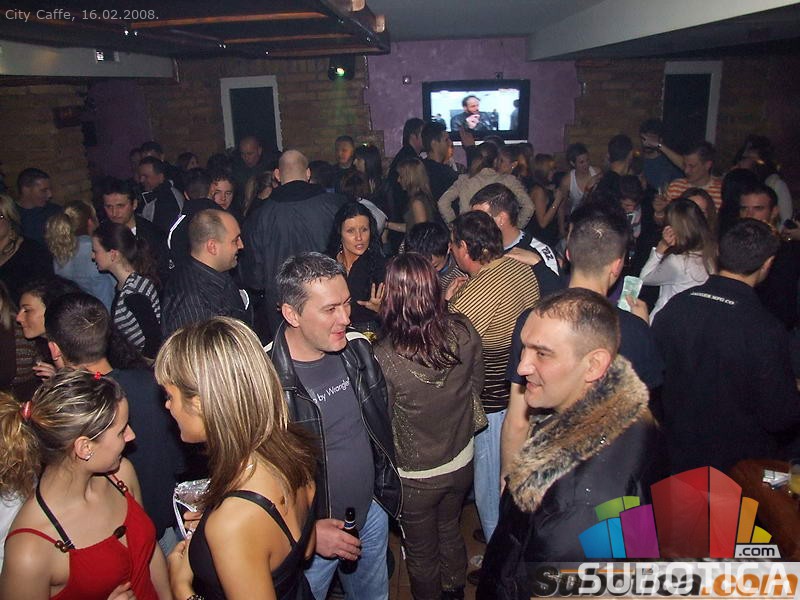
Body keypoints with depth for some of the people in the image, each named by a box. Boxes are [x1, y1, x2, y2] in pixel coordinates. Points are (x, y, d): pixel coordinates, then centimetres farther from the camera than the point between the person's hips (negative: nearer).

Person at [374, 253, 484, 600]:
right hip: (461, 463, 5)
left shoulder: (384, 358, -31)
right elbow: (475, 388, -1)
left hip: (415, 475, -4)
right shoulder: (464, 332, -19)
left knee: (422, 552, 24)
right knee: (450, 531, 32)